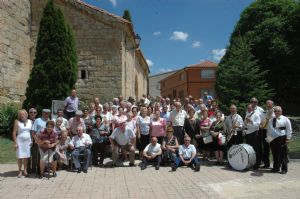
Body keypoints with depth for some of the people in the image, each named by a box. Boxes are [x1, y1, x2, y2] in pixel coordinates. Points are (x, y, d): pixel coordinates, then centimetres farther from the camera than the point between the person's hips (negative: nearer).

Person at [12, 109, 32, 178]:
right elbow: (14, 133, -4)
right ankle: (20, 171, 8)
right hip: (20, 141, -2)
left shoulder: (30, 122, 6)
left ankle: (25, 170, 12)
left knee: (26, 157, 3)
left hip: (28, 141, 2)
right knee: (20, 157, 0)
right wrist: (15, 143, -8)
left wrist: (32, 141, 3)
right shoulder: (17, 122, -2)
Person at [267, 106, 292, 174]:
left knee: (283, 154, -1)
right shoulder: (271, 120, 12)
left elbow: (289, 130, -2)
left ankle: (284, 169, 10)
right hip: (273, 139, 4)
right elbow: (269, 129, 16)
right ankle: (276, 168, 22)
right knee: (275, 154, 10)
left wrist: (288, 138, -7)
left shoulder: (285, 119, 1)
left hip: (282, 139, -4)